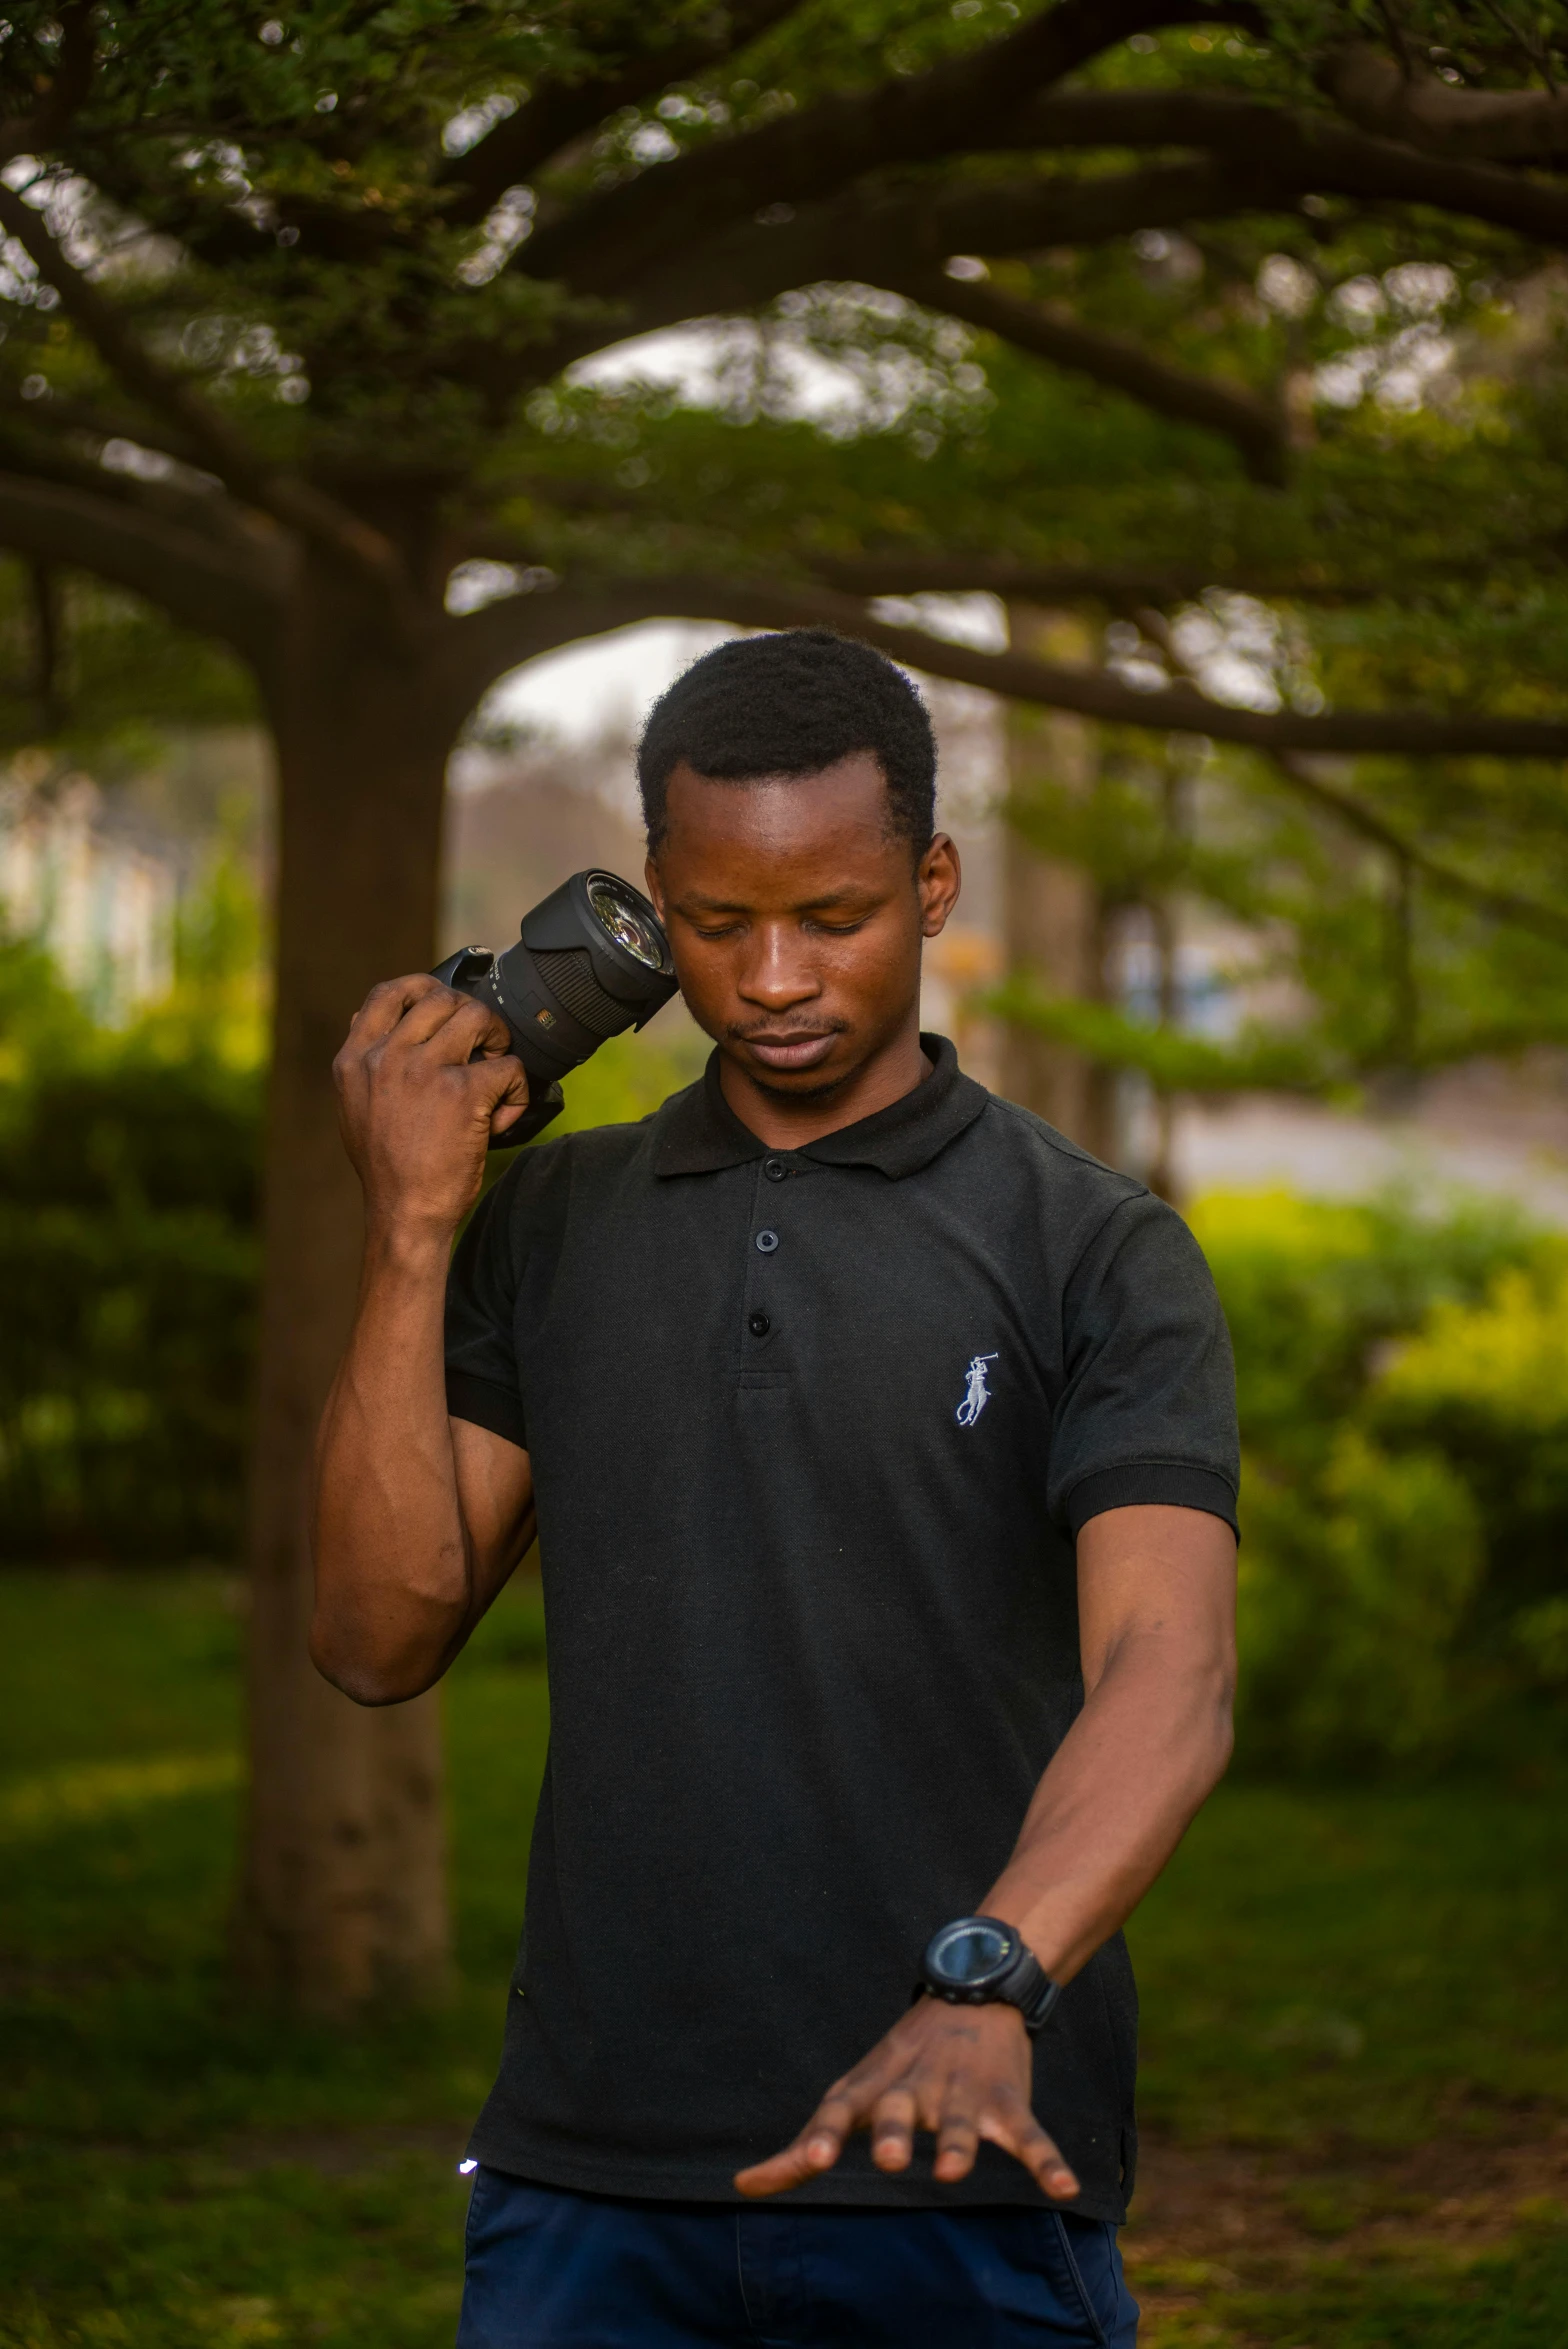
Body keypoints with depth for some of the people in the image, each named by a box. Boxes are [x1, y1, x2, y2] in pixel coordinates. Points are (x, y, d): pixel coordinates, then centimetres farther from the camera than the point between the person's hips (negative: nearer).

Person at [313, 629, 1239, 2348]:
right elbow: (380, 1637, 3)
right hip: (593, 2173, 2)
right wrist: (409, 1228, -5)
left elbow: (1166, 1679, -15)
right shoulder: (547, 1226, 9)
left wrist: (981, 1989, -32)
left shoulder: (1097, 1255, -2)